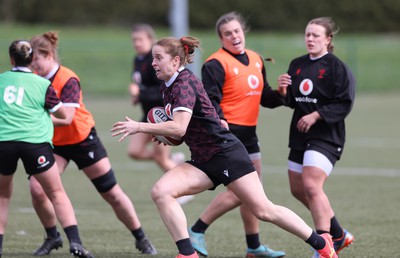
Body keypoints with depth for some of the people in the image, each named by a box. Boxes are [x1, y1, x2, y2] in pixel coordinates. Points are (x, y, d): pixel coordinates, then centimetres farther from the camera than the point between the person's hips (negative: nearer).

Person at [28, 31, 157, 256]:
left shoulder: (68, 80, -23)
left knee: (112, 193, 1)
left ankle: (141, 239, 17)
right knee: (37, 189, -15)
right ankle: (53, 237, 8)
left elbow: (66, 118, -32)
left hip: (82, 140, -5)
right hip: (54, 143, 5)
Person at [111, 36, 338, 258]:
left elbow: (179, 128, -30)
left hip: (226, 154, -9)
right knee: (161, 192, -13)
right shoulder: (167, 87, 10)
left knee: (263, 210, -6)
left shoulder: (184, 84, -17)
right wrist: (161, 133, 4)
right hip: (202, 161, 9)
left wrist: (139, 127, -28)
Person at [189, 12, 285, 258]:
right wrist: (218, 120, -35)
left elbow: (264, 96, 20)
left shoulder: (256, 60, 13)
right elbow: (209, 99, -18)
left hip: (248, 133, 9)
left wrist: (280, 95, 0)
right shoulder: (216, 64, -12)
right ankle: (197, 232, -6)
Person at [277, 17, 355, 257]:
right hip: (300, 137, 8)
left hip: (326, 136, -8)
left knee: (311, 186, -21)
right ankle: (339, 235, 28)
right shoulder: (297, 65, 11)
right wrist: (284, 91, -3)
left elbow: (344, 104, -16)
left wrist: (316, 115, -22)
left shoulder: (337, 67, -10)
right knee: (298, 190, 13)